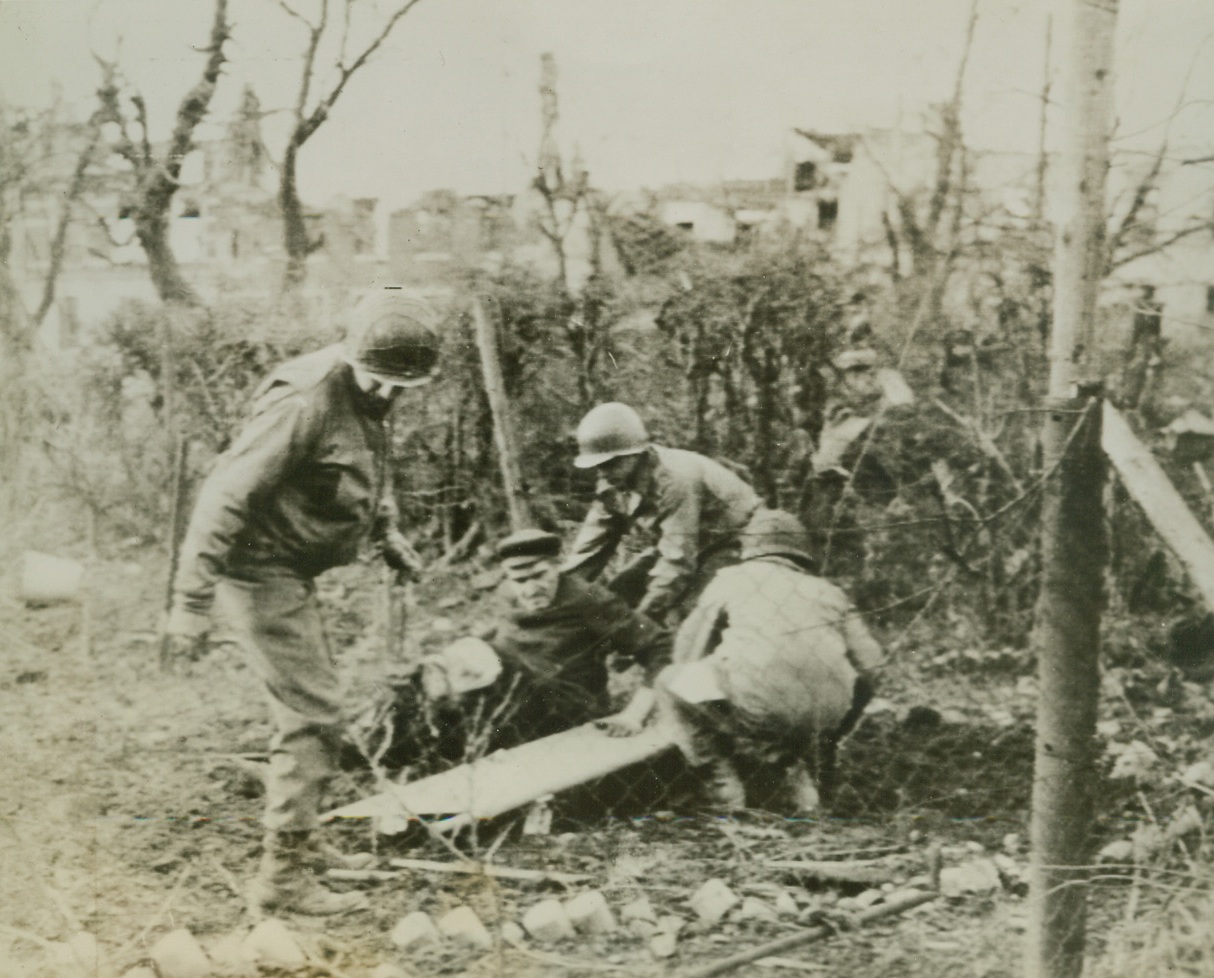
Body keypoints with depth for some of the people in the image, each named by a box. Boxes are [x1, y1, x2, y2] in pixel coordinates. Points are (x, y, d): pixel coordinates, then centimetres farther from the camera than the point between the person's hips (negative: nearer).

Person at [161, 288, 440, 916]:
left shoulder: (367, 398, 5)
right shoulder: (306, 401, -25)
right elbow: (226, 497, -28)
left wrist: (387, 532, 15)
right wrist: (191, 602, -29)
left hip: (292, 570, 10)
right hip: (260, 572, -10)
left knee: (307, 708, 19)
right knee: (311, 717, -9)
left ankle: (292, 835, 35)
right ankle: (283, 876, -1)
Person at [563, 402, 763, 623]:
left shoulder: (676, 480, -35)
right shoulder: (614, 484, -10)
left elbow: (678, 560, -36)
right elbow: (591, 545, -3)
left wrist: (642, 619, -35)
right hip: (682, 543, 8)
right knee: (620, 593, -2)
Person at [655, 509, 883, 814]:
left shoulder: (731, 579, 21)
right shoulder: (827, 591, 26)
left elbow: (687, 654, 22)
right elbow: (868, 661, 18)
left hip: (758, 708, -4)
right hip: (826, 717, 4)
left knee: (672, 683, 21)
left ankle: (727, 797, 12)